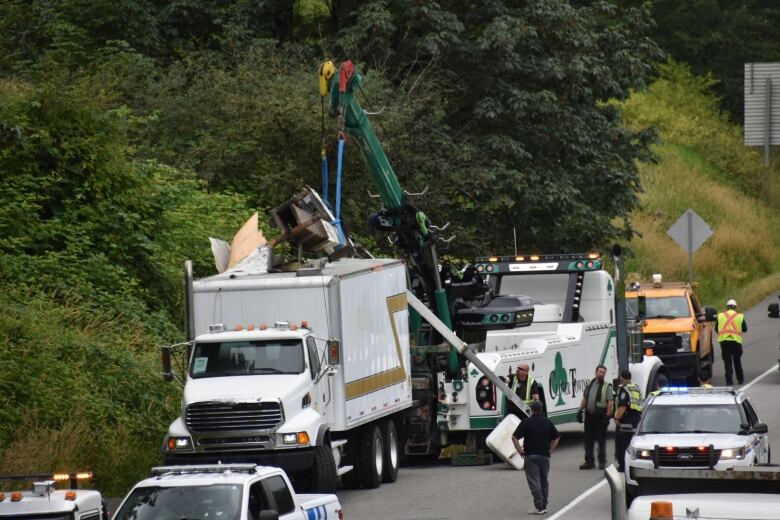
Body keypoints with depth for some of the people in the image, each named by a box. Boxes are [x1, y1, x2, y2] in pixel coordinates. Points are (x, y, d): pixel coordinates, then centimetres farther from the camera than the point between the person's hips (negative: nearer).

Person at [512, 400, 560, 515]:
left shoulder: (526, 422, -5)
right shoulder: (547, 422, 6)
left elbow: (514, 437, -12)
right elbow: (556, 437, 12)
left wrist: (519, 450, -3)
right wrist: (551, 449, 14)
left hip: (531, 455, -4)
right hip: (545, 455, 4)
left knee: (534, 481, -4)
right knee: (544, 480, 14)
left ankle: (539, 507, -11)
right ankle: (544, 505, 16)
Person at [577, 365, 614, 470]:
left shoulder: (607, 387, -4)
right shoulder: (590, 384, 13)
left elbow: (610, 402, -10)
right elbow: (584, 399, 19)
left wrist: (607, 416, -18)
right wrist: (580, 410, 11)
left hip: (600, 417, -5)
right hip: (589, 415, 5)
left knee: (601, 440, 0)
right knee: (588, 440, 8)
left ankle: (602, 462, 7)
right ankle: (589, 461, 16)